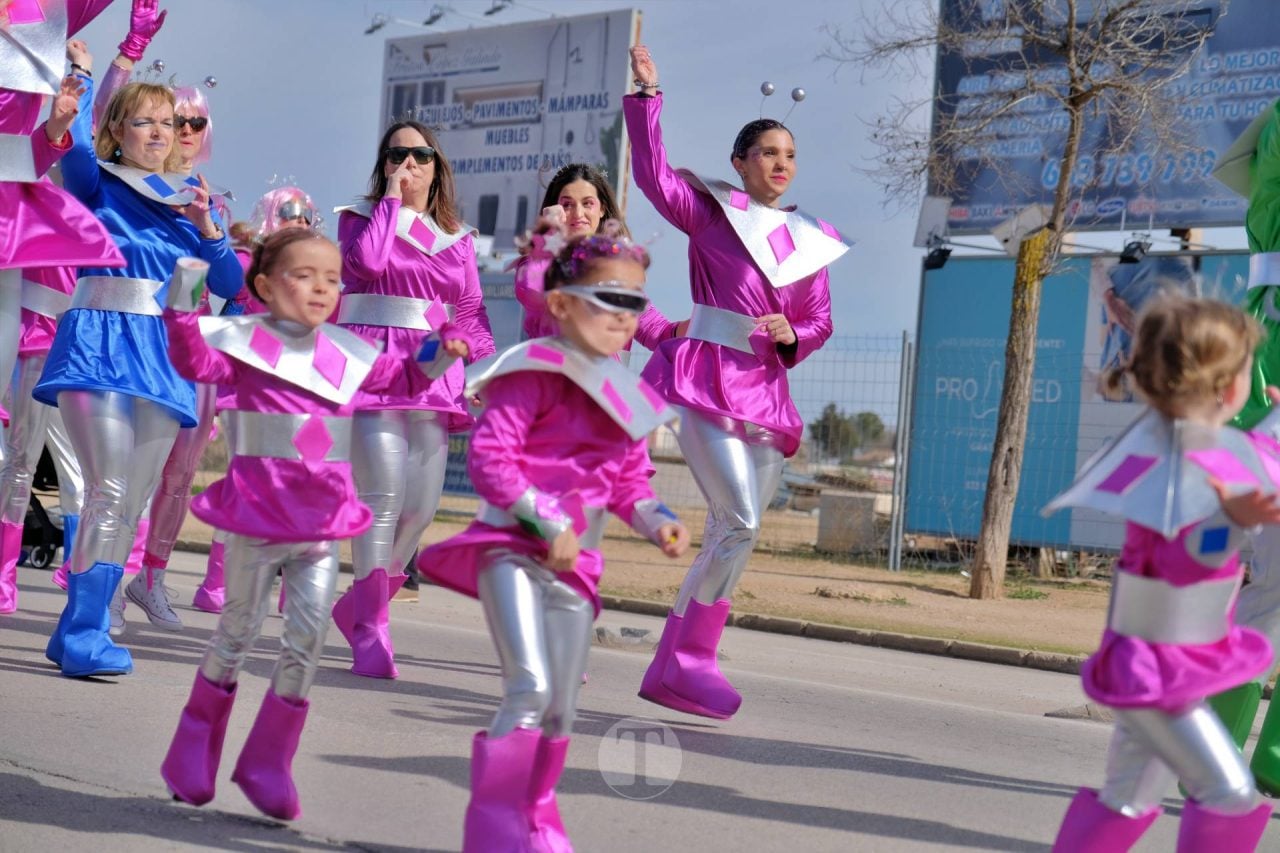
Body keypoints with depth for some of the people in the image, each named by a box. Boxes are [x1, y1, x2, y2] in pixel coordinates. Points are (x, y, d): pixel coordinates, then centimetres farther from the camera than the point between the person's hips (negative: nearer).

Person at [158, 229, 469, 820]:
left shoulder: (347, 354, 10)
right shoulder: (245, 342, -4)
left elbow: (400, 377, 24)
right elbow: (196, 363, -20)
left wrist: (437, 352, 8)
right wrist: (183, 312, -32)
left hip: (322, 518, 4)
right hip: (255, 515, -4)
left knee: (308, 639, 0)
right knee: (237, 632, 7)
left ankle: (267, 764, 13)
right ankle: (194, 754, 24)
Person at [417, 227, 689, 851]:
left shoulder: (623, 395, 12)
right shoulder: (536, 371, -11)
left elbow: (628, 482, 19)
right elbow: (488, 455, -17)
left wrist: (656, 521, -1)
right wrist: (546, 522, -19)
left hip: (571, 563, 7)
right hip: (512, 547, -7)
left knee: (561, 708, 12)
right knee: (530, 688, -21)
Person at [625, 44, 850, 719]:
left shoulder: (810, 239, 15)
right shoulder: (710, 210, 4)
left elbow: (821, 323, 17)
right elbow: (654, 176, -9)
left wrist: (790, 335, -4)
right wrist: (646, 96, -13)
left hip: (766, 394, 6)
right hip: (707, 379, -6)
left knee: (729, 536, 7)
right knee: (740, 522, -18)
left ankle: (672, 669, 16)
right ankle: (690, 661, -7)